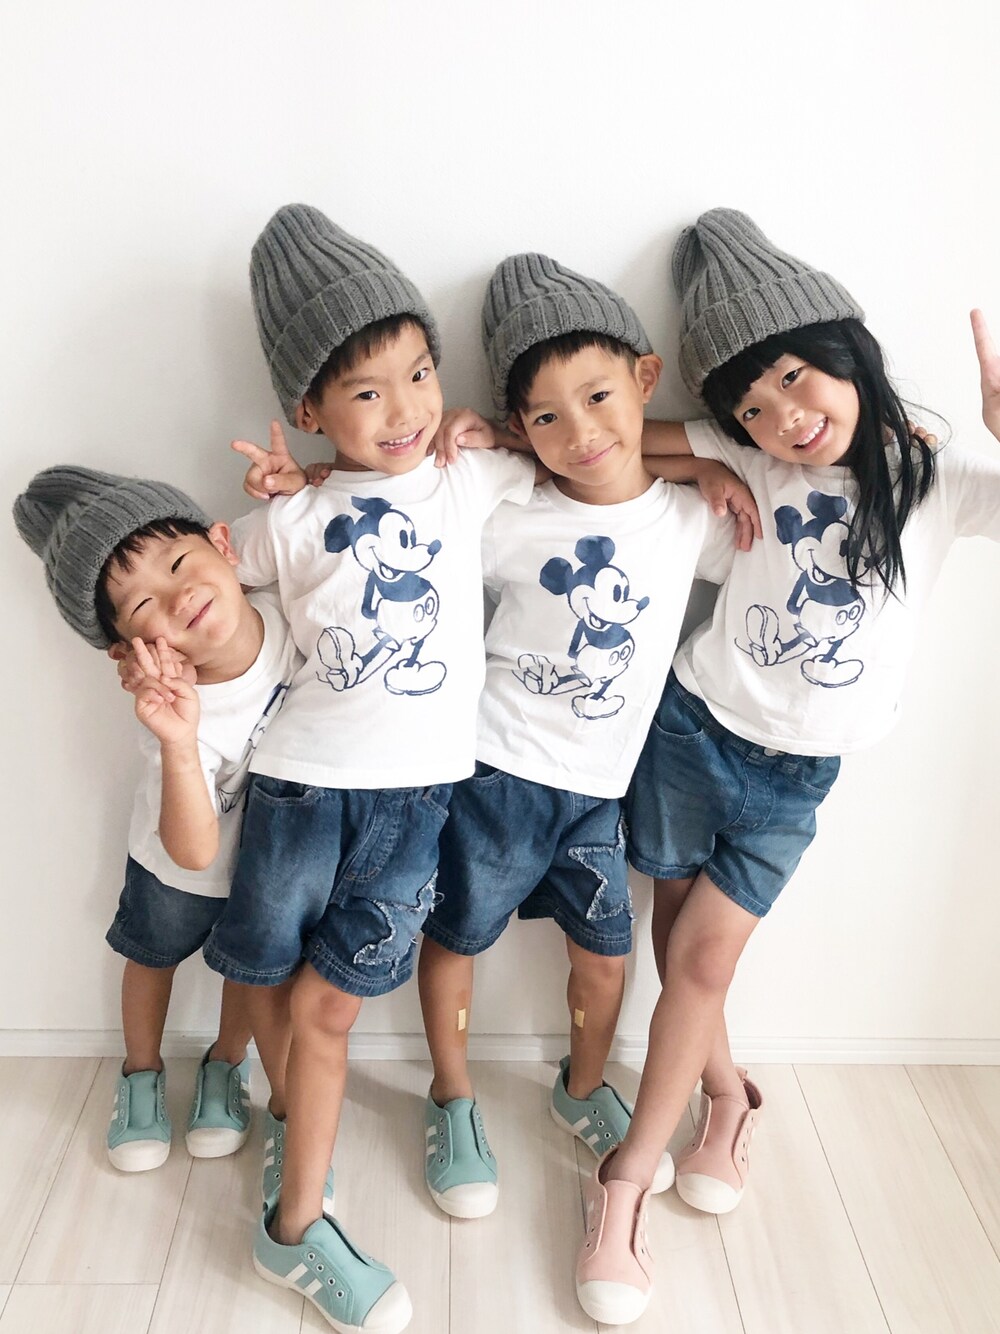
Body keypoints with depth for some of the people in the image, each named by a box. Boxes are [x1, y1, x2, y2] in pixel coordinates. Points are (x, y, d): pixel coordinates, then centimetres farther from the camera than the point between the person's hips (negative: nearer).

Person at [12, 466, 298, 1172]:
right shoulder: (183, 717, -42)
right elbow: (193, 852, -44)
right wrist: (178, 746, -59)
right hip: (181, 870, -2)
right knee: (154, 955, 24)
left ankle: (227, 1065, 54)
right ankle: (142, 1075, 54)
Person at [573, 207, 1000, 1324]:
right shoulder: (748, 460, -9)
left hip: (796, 773, -1)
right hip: (693, 727, 1)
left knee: (702, 959, 1)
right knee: (681, 938, 11)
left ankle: (624, 1184, 19)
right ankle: (726, 1093, 41)